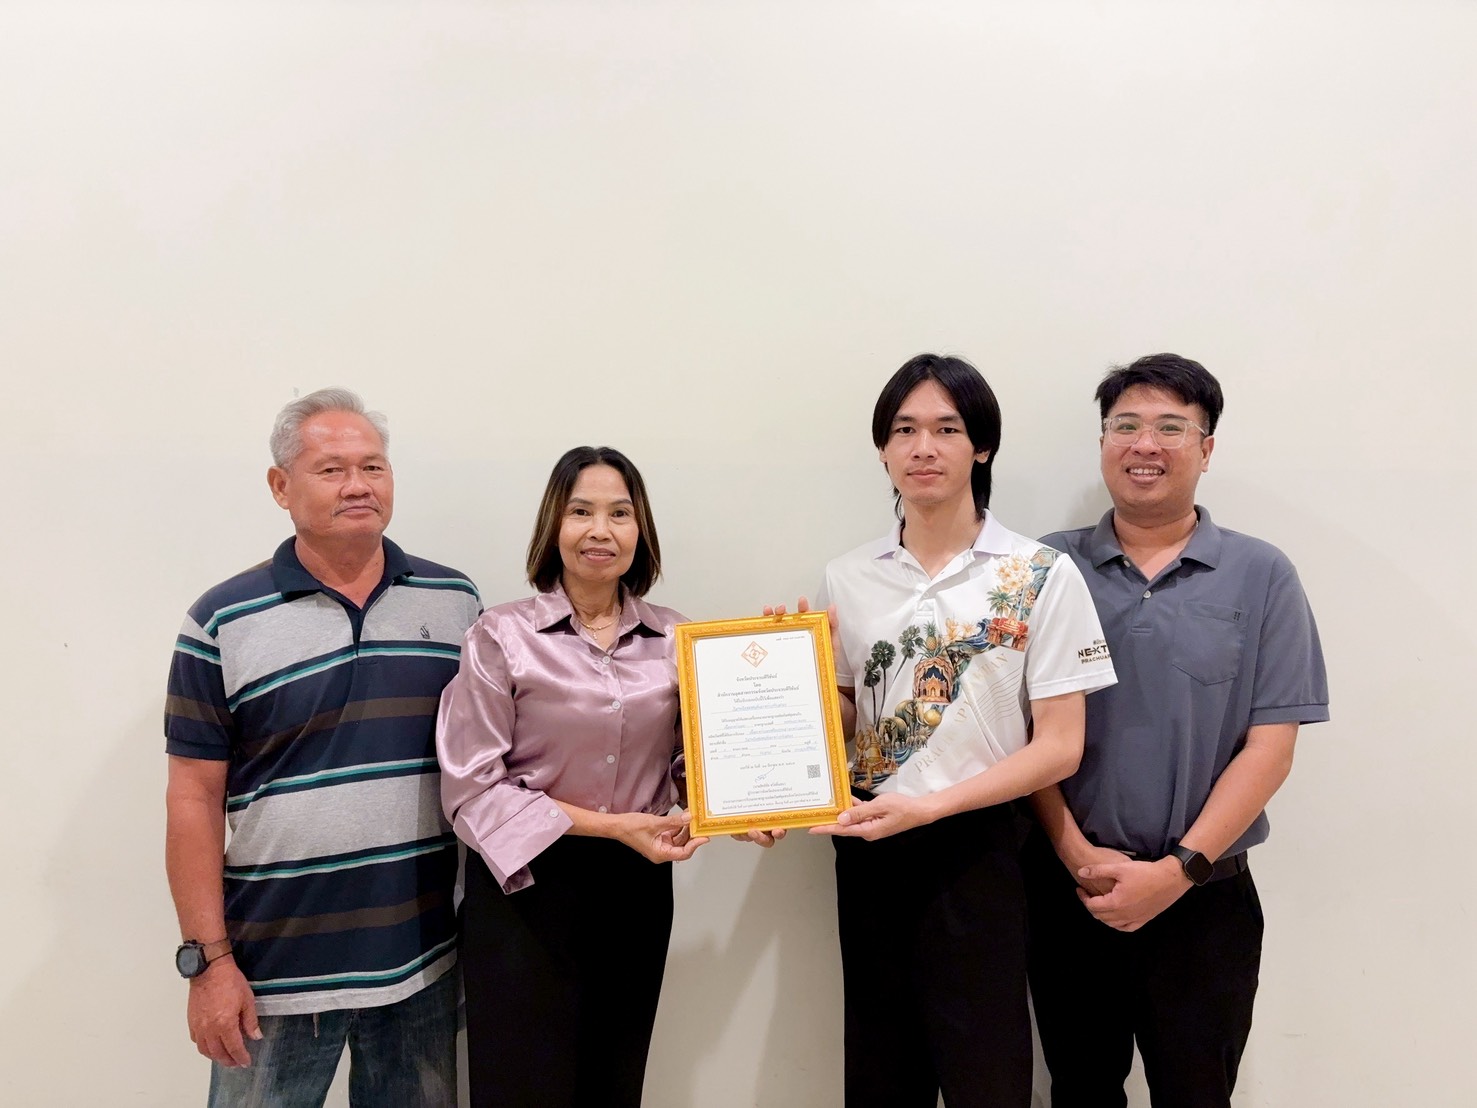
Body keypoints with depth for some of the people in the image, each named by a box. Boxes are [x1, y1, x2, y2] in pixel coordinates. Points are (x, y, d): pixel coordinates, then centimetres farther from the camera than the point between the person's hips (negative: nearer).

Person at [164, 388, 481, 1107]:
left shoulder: (455, 602, 2)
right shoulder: (224, 624, -5)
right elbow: (195, 799, -4)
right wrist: (208, 960, -6)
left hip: (425, 960, 3)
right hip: (277, 968, -2)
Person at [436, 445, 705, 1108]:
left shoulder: (673, 640, 3)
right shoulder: (502, 636, -8)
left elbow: (690, 761, 9)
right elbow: (472, 788, -11)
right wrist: (609, 825, -15)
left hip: (638, 888, 4)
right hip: (526, 887, -3)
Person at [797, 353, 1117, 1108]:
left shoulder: (1041, 577, -7)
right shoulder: (847, 579, 4)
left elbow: (1059, 746, -9)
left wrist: (929, 805, -18)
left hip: (974, 851, -3)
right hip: (867, 852, 4)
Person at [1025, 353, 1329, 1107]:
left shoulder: (1262, 577, -2)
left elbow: (1269, 746, -5)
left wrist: (1176, 870, -13)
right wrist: (1077, 855, -10)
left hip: (1204, 898, 0)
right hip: (1066, 890, 1)